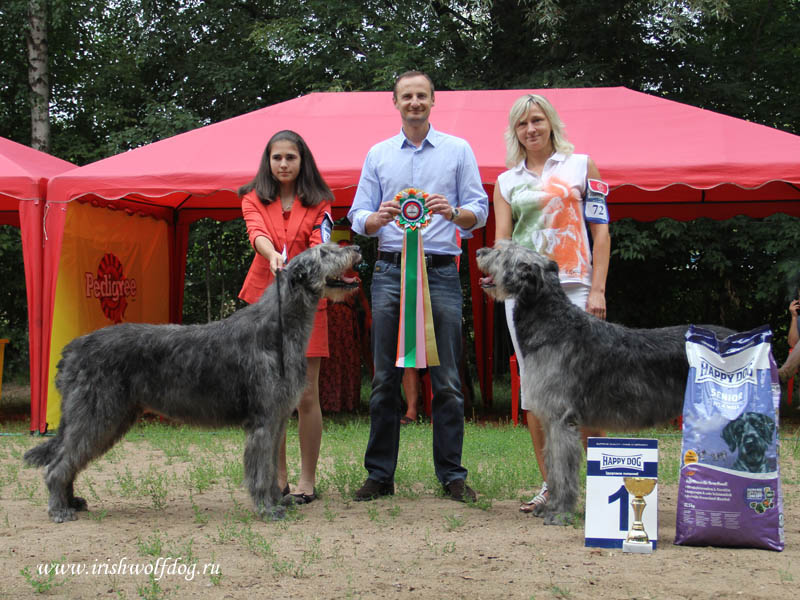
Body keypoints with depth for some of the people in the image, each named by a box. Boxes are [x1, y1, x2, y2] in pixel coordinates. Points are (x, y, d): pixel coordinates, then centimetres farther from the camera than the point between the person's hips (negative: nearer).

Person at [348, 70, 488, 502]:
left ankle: (452, 475, 5)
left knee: (446, 380, -2)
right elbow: (358, 216, 11)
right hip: (390, 271, 2)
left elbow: (479, 211, 6)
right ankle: (379, 475, 9)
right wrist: (378, 218, -11)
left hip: (440, 271, -1)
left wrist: (453, 212, -16)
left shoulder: (458, 150, 10)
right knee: (385, 378, 2)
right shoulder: (378, 154, 14)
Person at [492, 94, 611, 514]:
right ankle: (550, 486, 9)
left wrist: (598, 289, -4)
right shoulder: (506, 182, 15)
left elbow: (601, 231, 5)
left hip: (572, 286, -3)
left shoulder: (580, 165, 9)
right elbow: (501, 241, 10)